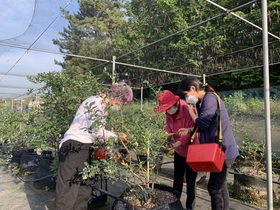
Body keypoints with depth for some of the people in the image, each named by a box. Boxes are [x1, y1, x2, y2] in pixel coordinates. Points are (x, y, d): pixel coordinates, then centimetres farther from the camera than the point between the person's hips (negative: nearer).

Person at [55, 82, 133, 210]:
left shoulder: (102, 107, 15)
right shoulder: (95, 102, -14)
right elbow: (95, 129, -21)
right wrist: (116, 136, -7)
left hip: (84, 148, 10)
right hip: (74, 147, -9)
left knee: (83, 190, 13)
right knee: (68, 191, -4)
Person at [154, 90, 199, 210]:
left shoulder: (188, 110, -28)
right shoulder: (169, 113, -5)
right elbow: (169, 128, 2)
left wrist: (176, 144, -39)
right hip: (179, 151, 7)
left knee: (190, 180, 5)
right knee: (177, 178, 19)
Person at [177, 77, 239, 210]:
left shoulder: (210, 98, -17)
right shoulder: (202, 102, 12)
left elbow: (203, 123, -22)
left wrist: (191, 111, -6)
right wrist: (189, 130, 5)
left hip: (223, 150, -10)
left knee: (214, 188, -1)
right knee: (220, 186, 19)